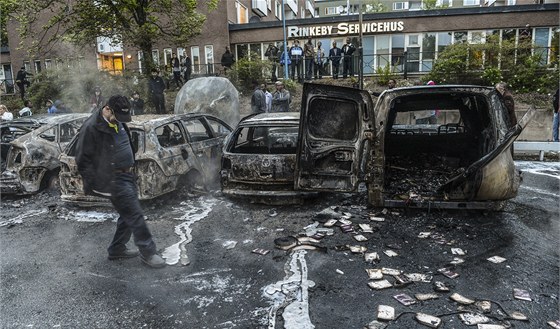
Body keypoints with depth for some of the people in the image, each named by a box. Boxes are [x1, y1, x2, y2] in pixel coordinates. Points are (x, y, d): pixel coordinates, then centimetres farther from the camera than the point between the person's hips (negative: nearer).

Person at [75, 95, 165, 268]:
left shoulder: (118, 122, 9)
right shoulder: (91, 128, -16)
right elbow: (83, 160, -13)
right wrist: (93, 185, -13)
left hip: (127, 175, 9)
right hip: (113, 180, -9)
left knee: (128, 215, 16)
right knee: (135, 215, -7)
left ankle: (117, 249, 31)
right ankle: (148, 252, 5)